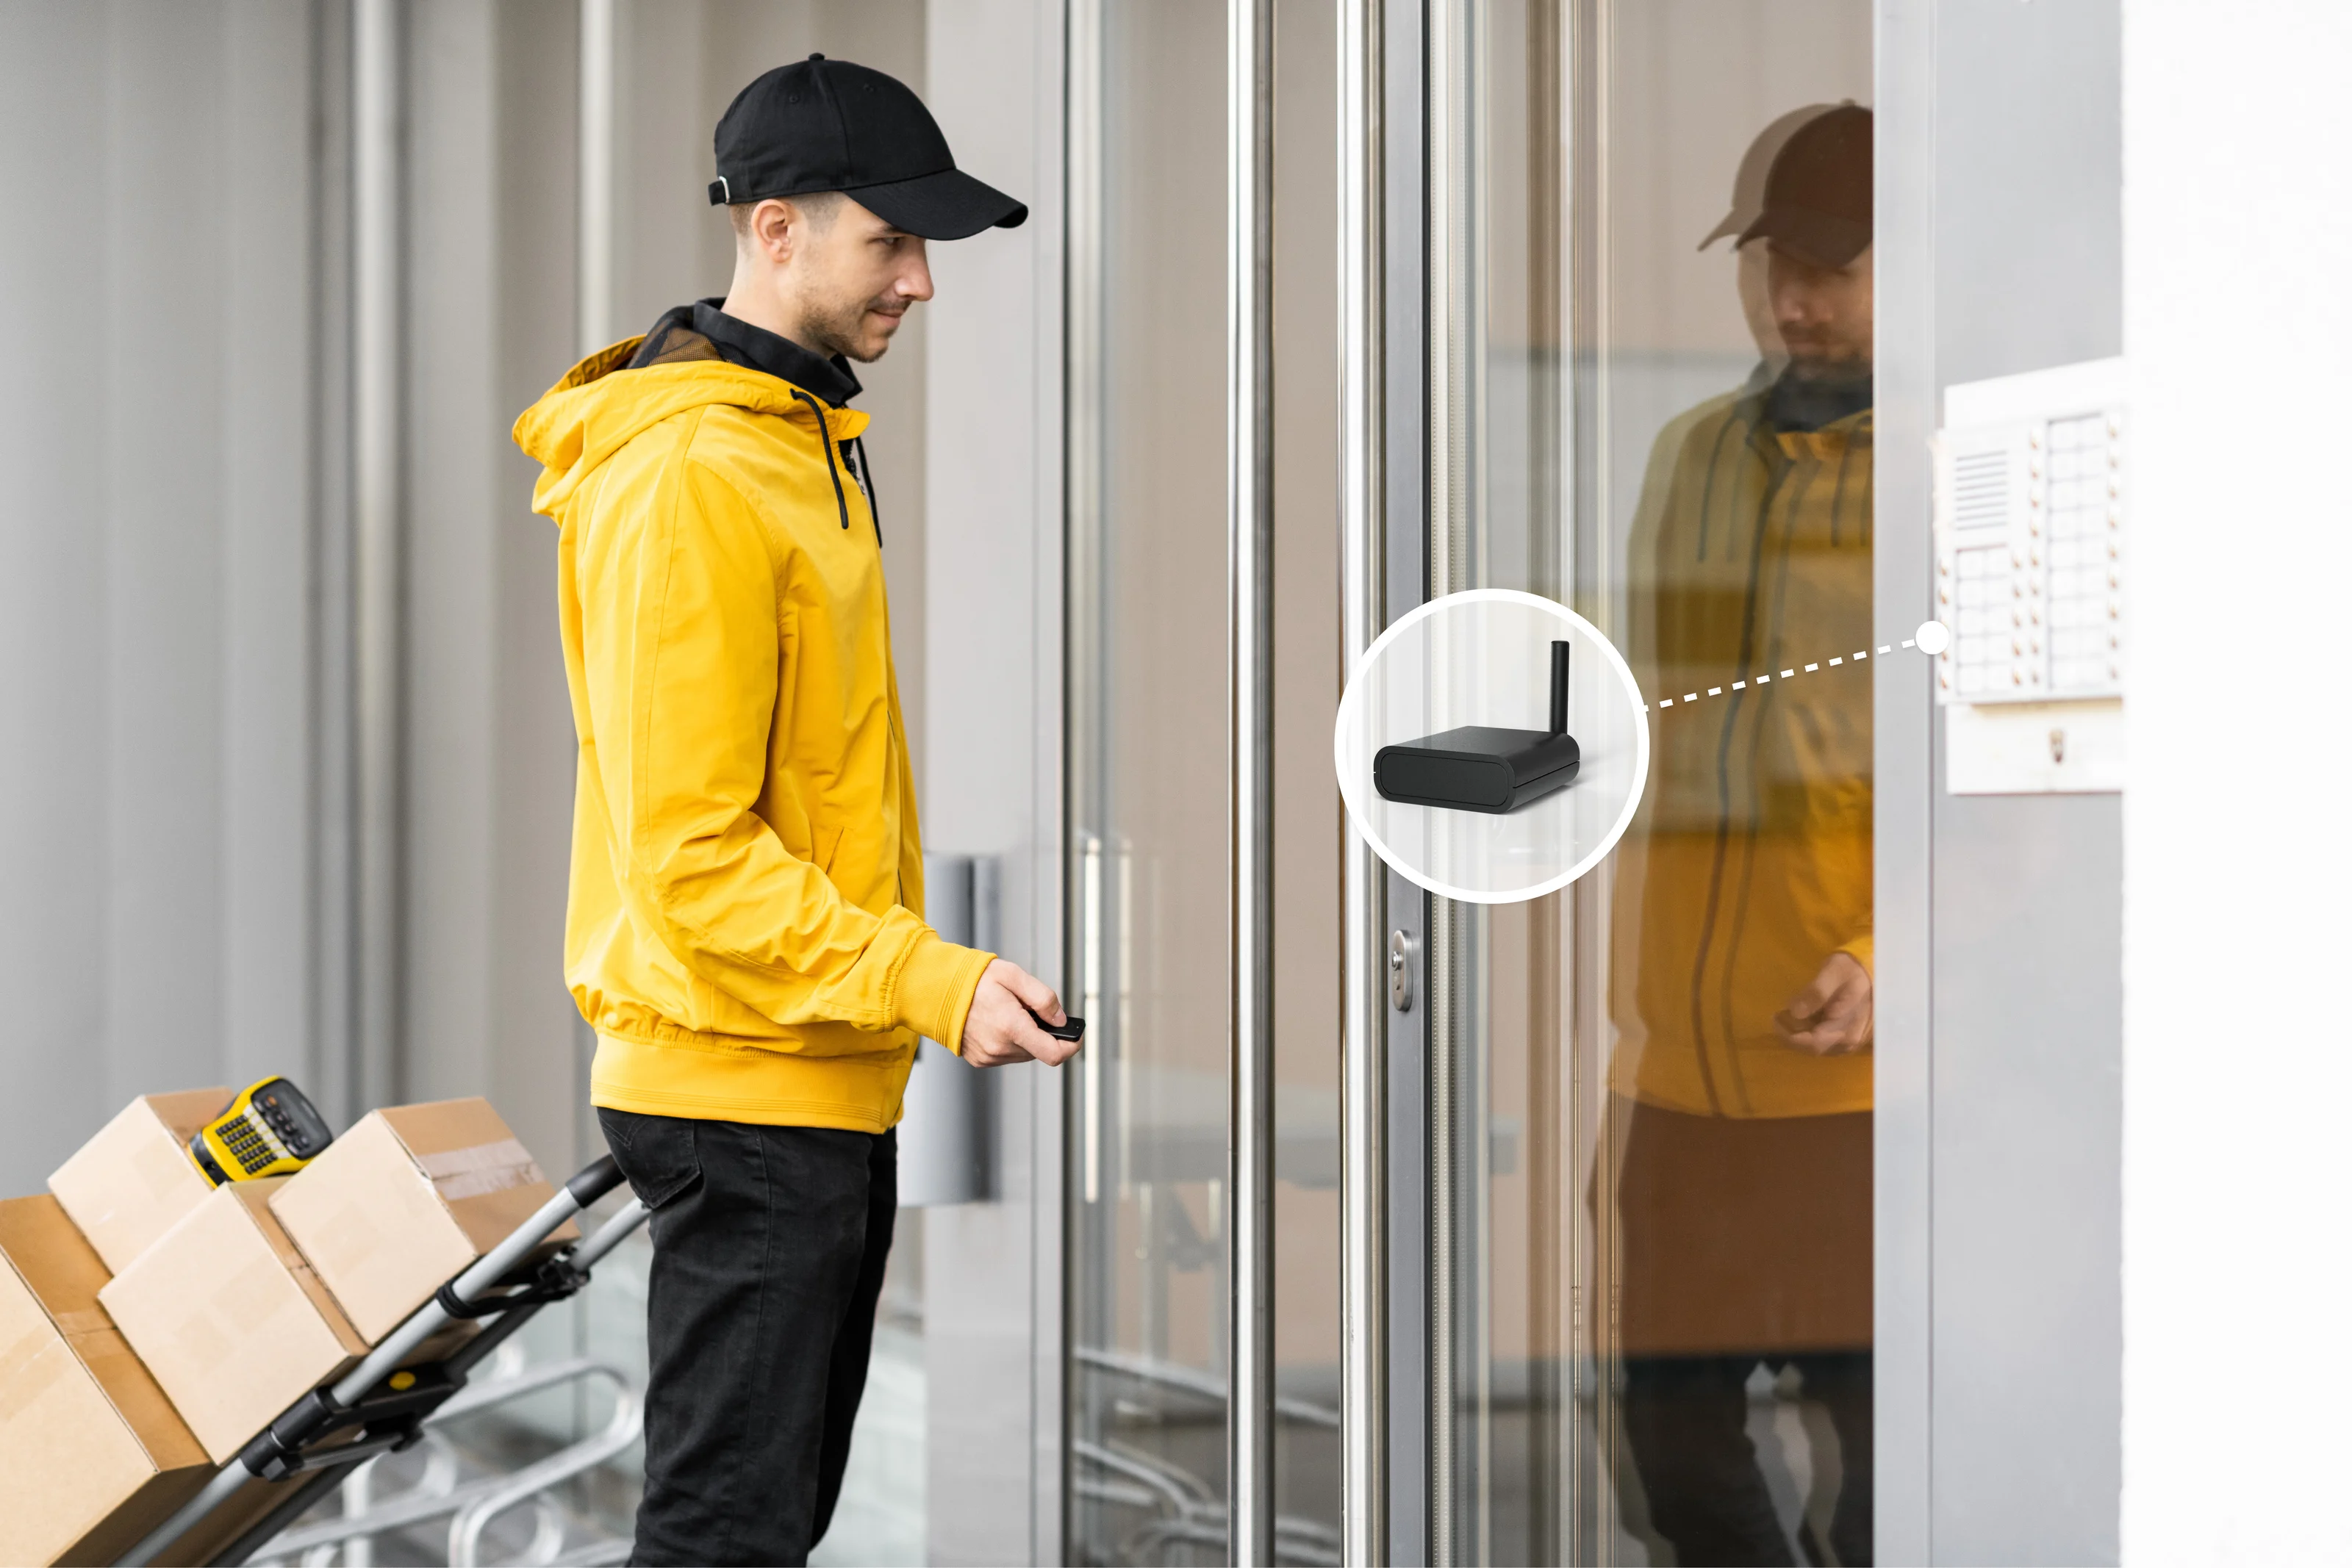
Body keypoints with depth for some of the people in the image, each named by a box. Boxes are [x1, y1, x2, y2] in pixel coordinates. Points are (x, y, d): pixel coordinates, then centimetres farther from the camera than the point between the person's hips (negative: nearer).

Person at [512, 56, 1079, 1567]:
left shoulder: (804, 438, 13)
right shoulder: (691, 478, -19)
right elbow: (690, 852, -23)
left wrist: (914, 978, 19)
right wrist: (936, 983, -25)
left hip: (824, 1089, 10)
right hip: (743, 1087, -10)